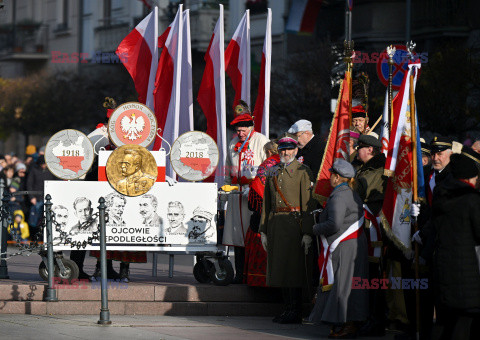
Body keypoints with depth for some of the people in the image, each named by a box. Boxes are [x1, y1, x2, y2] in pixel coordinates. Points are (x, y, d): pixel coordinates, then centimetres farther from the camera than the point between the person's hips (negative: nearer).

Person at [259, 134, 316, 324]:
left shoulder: (303, 171, -3)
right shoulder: (272, 172, 15)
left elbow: (309, 204, -8)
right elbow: (266, 203, 18)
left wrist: (307, 232, -15)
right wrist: (263, 230, 13)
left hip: (295, 224, -6)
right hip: (275, 226, 6)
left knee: (294, 267, -5)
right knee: (280, 267, 8)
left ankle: (296, 313, -1)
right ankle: (288, 310, 16)